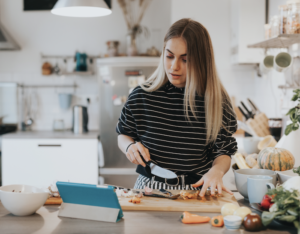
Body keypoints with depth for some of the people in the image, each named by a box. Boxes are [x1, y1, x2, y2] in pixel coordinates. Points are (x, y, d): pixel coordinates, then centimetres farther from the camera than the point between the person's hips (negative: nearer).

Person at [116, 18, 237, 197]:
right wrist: (130, 146, -5)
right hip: (150, 188, 1)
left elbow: (223, 152, 6)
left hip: (196, 191, 0)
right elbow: (123, 135, 17)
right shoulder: (141, 96, 0)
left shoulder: (216, 100, -2)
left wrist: (217, 171, -15)